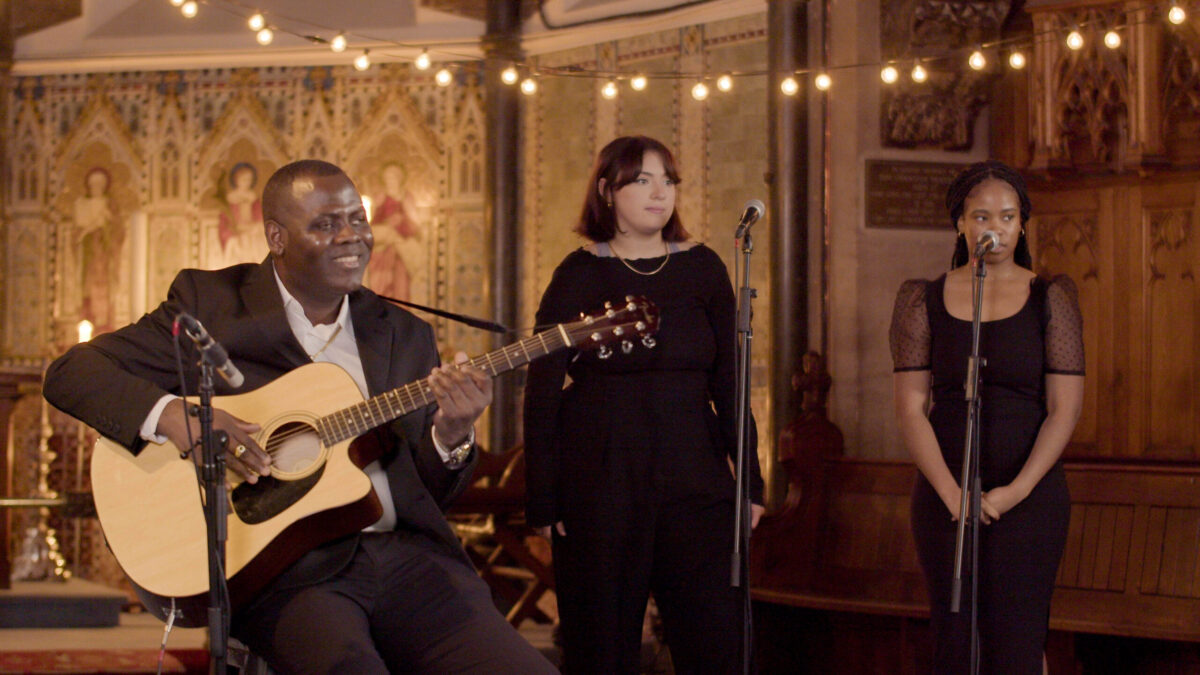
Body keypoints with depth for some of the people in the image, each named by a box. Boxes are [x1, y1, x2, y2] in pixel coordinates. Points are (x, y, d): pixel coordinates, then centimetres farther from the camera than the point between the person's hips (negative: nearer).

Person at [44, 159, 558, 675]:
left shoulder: (404, 335, 17)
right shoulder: (210, 303, 7)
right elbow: (70, 374, 0)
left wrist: (451, 436, -5)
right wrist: (170, 414, -17)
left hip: (406, 556, 4)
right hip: (279, 566, -4)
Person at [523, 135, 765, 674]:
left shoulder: (703, 270, 9)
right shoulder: (580, 275, 1)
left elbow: (729, 385, 11)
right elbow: (542, 392, 0)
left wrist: (751, 482, 6)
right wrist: (543, 502, -5)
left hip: (694, 483, 2)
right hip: (600, 484, -2)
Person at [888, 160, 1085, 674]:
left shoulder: (1050, 299, 3)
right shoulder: (924, 301, 5)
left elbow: (1064, 410, -2)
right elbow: (910, 409, 1)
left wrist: (1017, 490, -13)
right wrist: (951, 493, -11)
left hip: (1029, 492, -1)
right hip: (945, 492, 1)